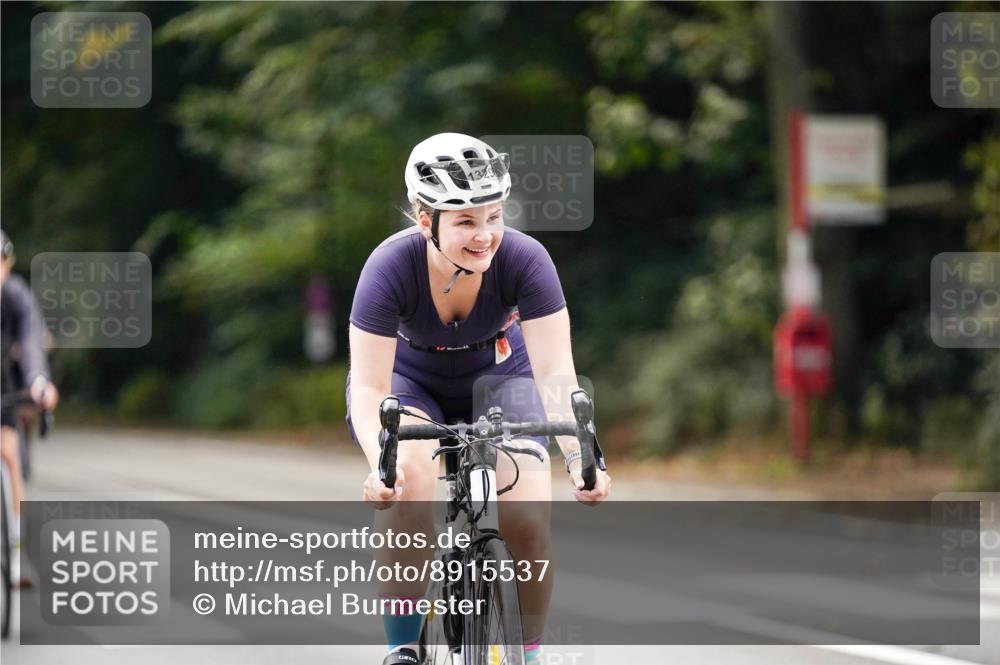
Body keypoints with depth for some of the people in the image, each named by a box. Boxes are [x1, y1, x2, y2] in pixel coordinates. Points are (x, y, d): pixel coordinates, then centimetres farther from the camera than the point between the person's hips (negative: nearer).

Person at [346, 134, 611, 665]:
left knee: (527, 521, -21)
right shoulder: (391, 266, -31)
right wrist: (380, 462, -50)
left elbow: (555, 372, -30)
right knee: (408, 476, -33)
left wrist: (577, 456, -46)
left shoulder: (524, 259, -29)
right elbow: (369, 387, -31)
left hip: (497, 376, 1)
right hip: (409, 380, -1)